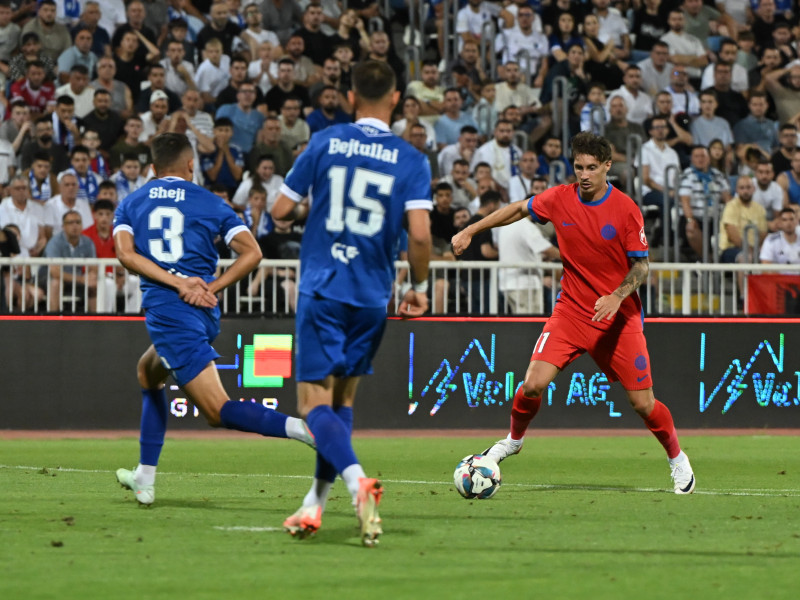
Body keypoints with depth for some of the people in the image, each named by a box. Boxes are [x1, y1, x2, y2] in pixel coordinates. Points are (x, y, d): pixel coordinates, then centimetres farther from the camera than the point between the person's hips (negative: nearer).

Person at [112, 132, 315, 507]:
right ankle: (144, 479, 30)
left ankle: (303, 429, -34)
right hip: (203, 311, 4)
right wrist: (212, 288, -2)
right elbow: (251, 252, -1)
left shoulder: (130, 204, 11)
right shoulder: (210, 203, 11)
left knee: (219, 412, -10)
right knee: (148, 373, 30)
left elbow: (125, 254, -7)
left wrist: (179, 283, -12)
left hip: (165, 309, -4)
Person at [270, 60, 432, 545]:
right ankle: (315, 504, 14)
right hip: (372, 297, 2)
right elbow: (420, 234, -12)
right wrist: (420, 287, 4)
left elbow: (281, 210, 3)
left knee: (315, 400, -4)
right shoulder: (412, 161, -1)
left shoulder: (325, 143, -1)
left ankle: (357, 481, -29)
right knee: (343, 396, 16)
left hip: (322, 289, -2)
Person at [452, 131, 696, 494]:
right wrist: (470, 231, 13)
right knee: (533, 385, -15)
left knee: (642, 403, -3)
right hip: (571, 311, 2)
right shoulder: (560, 199, -4)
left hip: (619, 315, -2)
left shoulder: (626, 210, -11)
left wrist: (617, 296, -24)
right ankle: (514, 440, 14)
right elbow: (518, 210, 13)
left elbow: (641, 266, -7)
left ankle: (677, 459, 23)